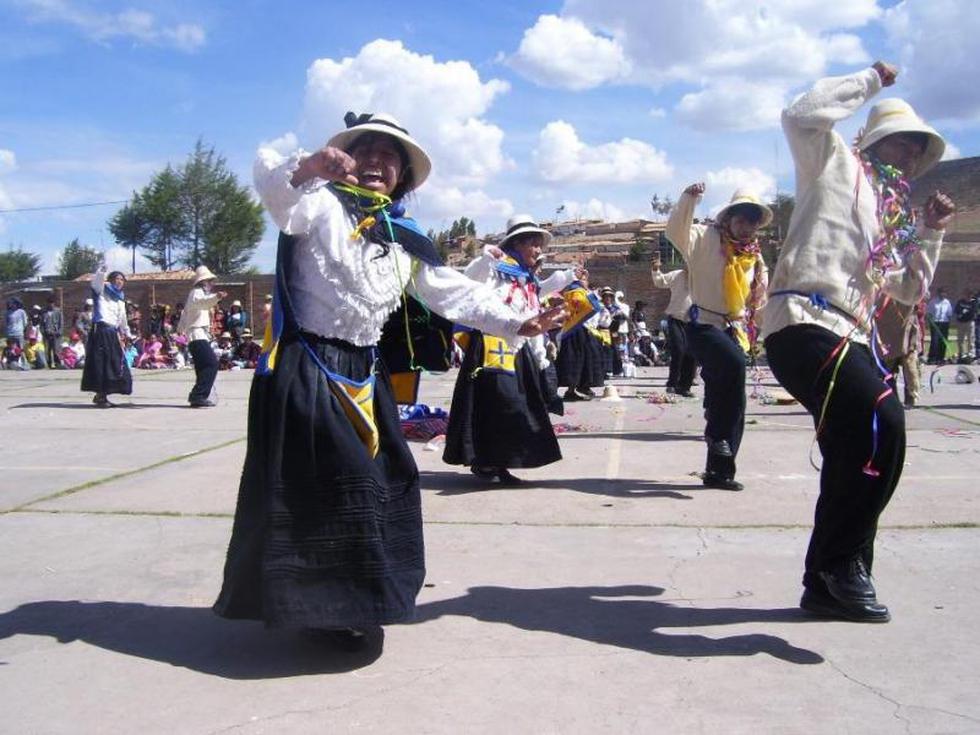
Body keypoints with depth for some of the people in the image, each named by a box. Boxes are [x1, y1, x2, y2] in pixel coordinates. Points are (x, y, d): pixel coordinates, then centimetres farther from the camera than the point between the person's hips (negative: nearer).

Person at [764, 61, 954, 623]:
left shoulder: (893, 213, 28)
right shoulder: (839, 165, 9)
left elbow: (909, 291, 30)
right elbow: (802, 115, -9)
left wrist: (931, 232, 18)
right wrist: (869, 81, 2)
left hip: (851, 337, 9)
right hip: (804, 323, -9)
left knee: (857, 454, 7)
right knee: (881, 424, -26)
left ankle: (827, 583, 18)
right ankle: (844, 562, -12)